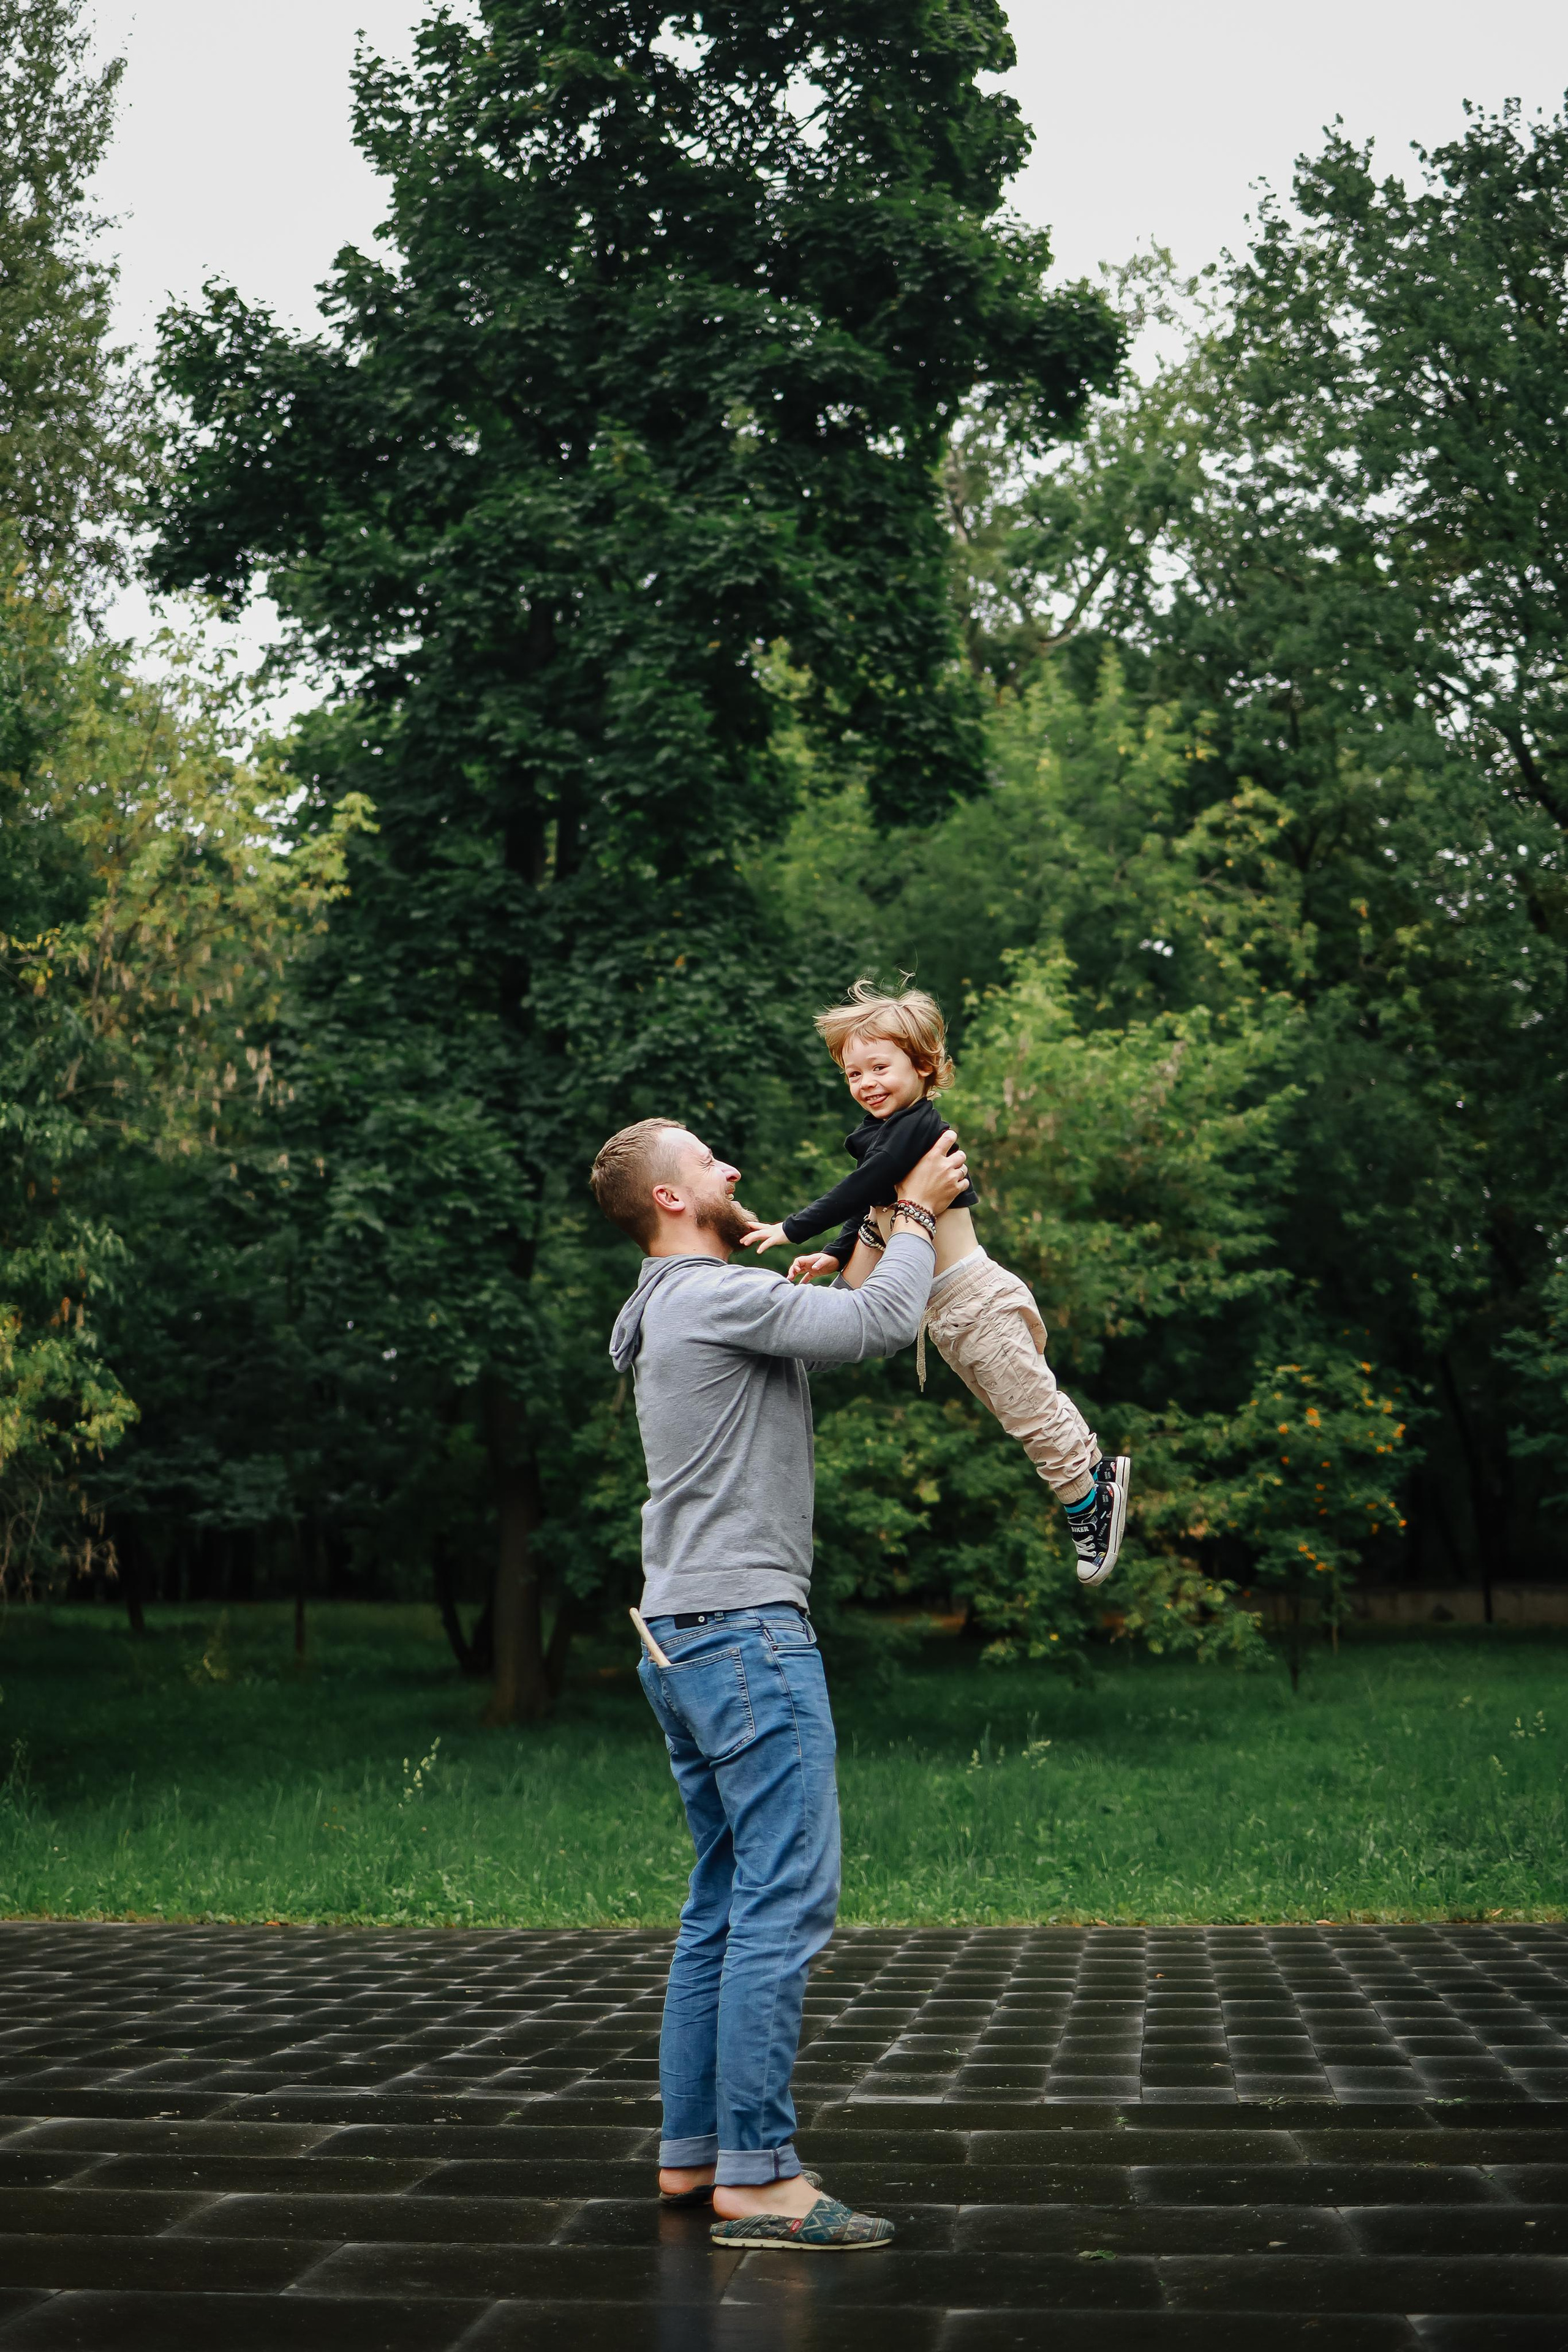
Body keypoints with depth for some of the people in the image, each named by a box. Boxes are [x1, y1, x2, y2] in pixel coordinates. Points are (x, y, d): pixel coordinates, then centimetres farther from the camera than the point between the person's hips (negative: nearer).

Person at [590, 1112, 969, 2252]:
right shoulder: (719, 1296, -11)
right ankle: (757, 2174, -11)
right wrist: (916, 1215, -1)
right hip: (745, 1629, -11)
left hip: (690, 1642, 11)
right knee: (785, 1901, -11)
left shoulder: (681, 1312, 21)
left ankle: (692, 2150, 16)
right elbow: (881, 1324, -16)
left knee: (726, 1902, 13)